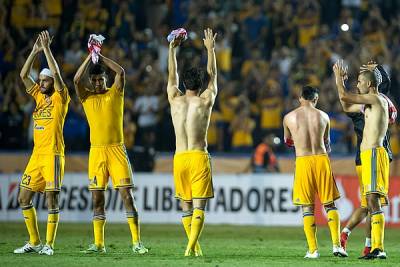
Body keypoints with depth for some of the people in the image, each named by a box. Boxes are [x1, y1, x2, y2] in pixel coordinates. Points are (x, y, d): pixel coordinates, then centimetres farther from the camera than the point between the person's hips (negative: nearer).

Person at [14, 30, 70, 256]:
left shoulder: (60, 98, -2)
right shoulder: (40, 96, 15)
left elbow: (56, 73, -15)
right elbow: (24, 75, 13)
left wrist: (47, 48, -11)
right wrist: (35, 51, 6)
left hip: (53, 154, -7)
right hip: (36, 155, 8)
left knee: (52, 199, -7)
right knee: (24, 198, 6)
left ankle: (49, 244, -4)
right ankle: (34, 243, 13)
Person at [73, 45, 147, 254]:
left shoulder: (115, 93, 5)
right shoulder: (86, 97, 9)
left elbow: (120, 72, -10)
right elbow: (77, 79, -7)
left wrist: (101, 58, -4)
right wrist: (90, 57, -6)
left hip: (116, 149, -2)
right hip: (96, 151, 2)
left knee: (127, 194, -8)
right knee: (97, 198, 3)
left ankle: (136, 242, -10)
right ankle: (98, 243, 7)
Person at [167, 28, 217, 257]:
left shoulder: (175, 100, 5)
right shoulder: (205, 100, 0)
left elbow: (172, 76, 21)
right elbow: (213, 75, 15)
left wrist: (172, 49, 29)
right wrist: (211, 49, 26)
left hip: (180, 158, 3)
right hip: (199, 157, -3)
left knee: (186, 206, 12)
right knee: (199, 205, -5)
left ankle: (195, 247, 13)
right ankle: (191, 246, -20)